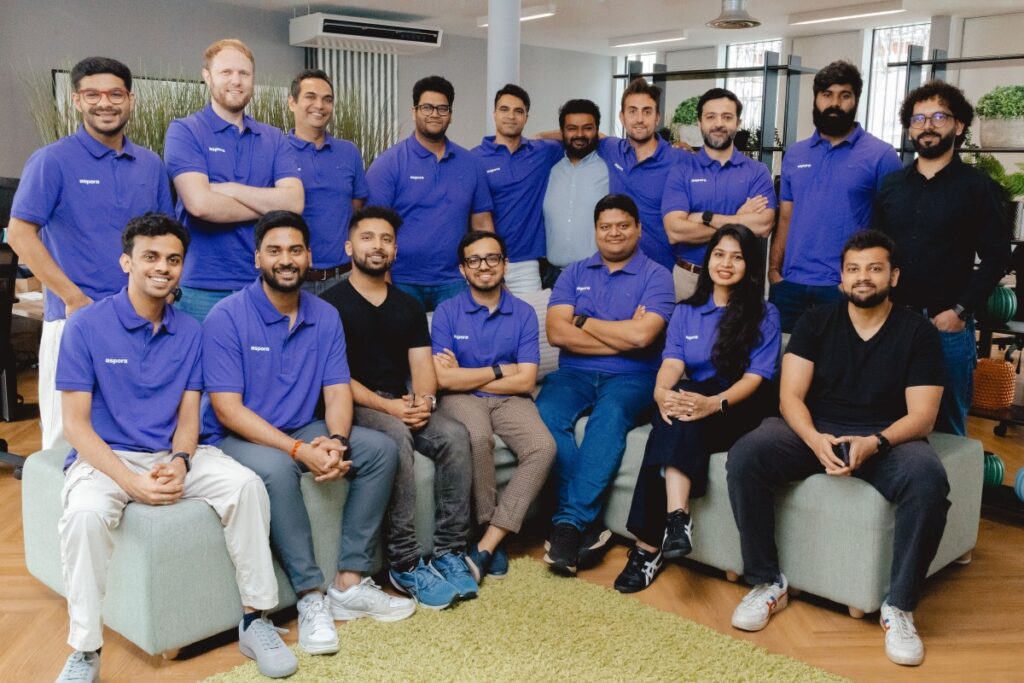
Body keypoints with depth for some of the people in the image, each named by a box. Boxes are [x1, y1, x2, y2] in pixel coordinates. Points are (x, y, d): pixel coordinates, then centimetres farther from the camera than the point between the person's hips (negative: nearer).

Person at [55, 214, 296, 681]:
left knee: (246, 484, -22)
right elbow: (76, 423, -9)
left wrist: (179, 462, -18)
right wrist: (129, 480, -23)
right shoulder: (86, 325, -6)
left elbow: (188, 416, 5)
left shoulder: (190, 332, 5)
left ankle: (255, 619, -12)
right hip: (103, 458, -3)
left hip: (174, 455, 3)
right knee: (86, 512, -35)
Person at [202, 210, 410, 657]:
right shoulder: (227, 317, -14)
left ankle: (350, 582, -11)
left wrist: (337, 442, -24)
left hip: (302, 431, 6)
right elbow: (228, 409, -19)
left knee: (381, 450, -12)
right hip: (238, 438, -5)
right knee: (276, 468, -37)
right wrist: (299, 450, -28)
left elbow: (337, 391, -2)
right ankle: (311, 596, -24)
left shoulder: (325, 317, 2)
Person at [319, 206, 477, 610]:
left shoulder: (409, 306, 18)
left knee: (455, 435, -23)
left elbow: (422, 364, 8)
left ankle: (450, 553, -18)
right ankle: (404, 563, -27)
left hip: (403, 404, 5)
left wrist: (424, 400, -15)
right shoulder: (332, 304, 1)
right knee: (396, 437, -35)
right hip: (355, 406, -5)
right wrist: (386, 406, -20)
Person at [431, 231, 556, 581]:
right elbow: (444, 378, -9)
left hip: (509, 399, 2)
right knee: (477, 438, -36)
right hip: (461, 400, -2)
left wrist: (466, 376, -4)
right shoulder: (447, 312, 1)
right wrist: (499, 371, -3)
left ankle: (485, 545, -25)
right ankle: (490, 530, -14)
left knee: (543, 447, -28)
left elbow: (525, 381, -3)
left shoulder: (524, 313, 6)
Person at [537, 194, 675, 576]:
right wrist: (622, 336, -7)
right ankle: (587, 524, -25)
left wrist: (583, 321, -1)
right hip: (574, 373, 3)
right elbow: (556, 332, -2)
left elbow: (641, 335, -13)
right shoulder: (574, 274, 14)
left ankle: (570, 522, -32)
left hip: (631, 377, -3)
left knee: (610, 416, -35)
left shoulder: (656, 276, 5)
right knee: (547, 414, -28)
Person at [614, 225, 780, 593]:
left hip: (742, 412, -3)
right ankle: (677, 515, -44)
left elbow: (755, 377, -7)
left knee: (680, 412, -34)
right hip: (693, 401, 3)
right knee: (677, 402, -33)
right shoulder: (685, 313, 16)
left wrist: (714, 402, -29)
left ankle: (649, 545, -40)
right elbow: (672, 363, -1)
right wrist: (662, 391, -27)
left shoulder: (765, 315, 7)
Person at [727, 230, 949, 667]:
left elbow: (922, 416, -6)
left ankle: (899, 606, -17)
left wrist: (874, 443, -26)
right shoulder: (816, 322, 6)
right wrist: (815, 440, -24)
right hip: (814, 431, 2)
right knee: (744, 456, -26)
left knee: (928, 479, -35)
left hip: (887, 439, -1)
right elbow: (790, 395, -3)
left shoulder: (918, 332, 2)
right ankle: (768, 583, -12)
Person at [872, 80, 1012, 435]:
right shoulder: (890, 185, 13)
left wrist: (960, 311, -12)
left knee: (947, 424, 6)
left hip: (948, 324, -3)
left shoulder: (979, 188, 1)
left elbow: (995, 257, -4)